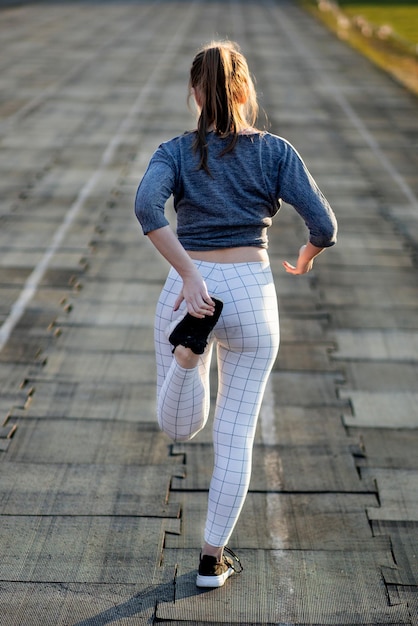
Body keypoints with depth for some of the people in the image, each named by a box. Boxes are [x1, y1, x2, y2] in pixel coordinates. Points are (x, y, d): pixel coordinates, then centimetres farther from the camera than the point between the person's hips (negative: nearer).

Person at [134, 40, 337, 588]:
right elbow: (324, 225, -6)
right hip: (251, 295, 0)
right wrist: (307, 256, 16)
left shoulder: (175, 153, 1)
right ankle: (213, 558, 16)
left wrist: (189, 275, -20)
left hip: (189, 290, 0)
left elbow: (146, 206, -20)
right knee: (235, 437, 11)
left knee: (179, 428, 14)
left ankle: (189, 344, -18)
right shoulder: (276, 151, 0)